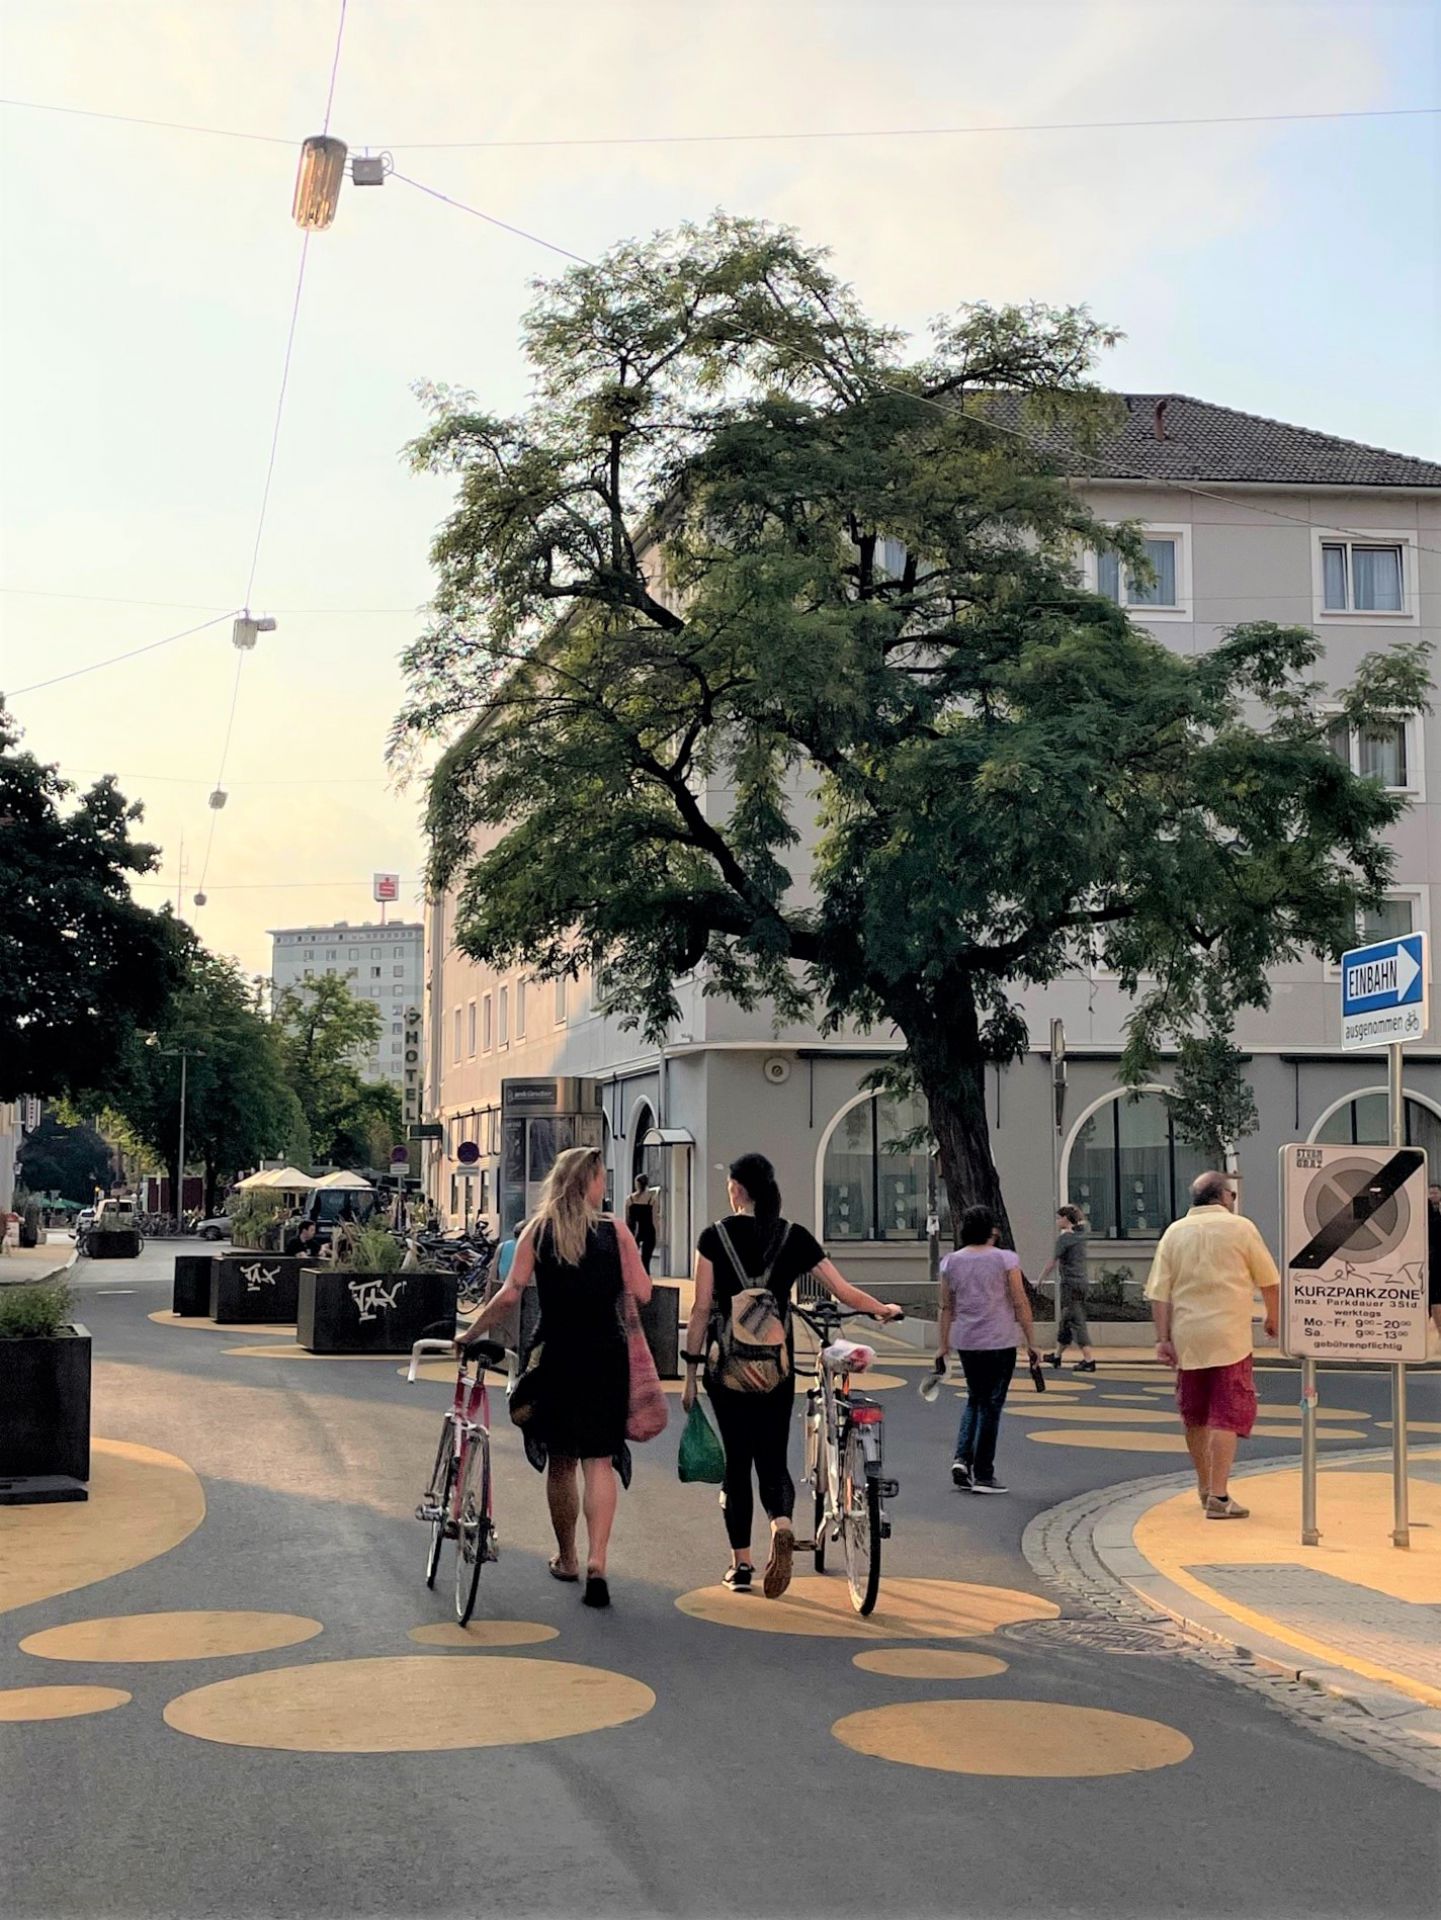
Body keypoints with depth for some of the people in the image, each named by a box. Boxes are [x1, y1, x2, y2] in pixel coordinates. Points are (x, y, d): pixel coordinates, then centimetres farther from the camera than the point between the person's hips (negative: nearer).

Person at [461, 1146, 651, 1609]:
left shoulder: (537, 1231, -1)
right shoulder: (614, 1232, -4)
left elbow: (510, 1295, -7)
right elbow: (641, 1294, -6)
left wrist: (471, 1333, 3)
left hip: (558, 1357, 2)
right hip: (606, 1358, -1)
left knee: (560, 1461, 16)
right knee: (599, 1460, 1)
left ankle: (567, 1558, 28)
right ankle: (596, 1560, -14)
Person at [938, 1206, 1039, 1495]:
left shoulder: (951, 1262, 3)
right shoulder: (1005, 1259, -7)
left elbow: (946, 1307, 6)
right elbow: (1020, 1304, -8)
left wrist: (943, 1344, 12)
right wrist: (1031, 1342, -2)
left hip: (964, 1341, 4)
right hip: (999, 1341, -4)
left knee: (975, 1400, 20)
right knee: (990, 1405, 4)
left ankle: (962, 1458, 4)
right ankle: (983, 1475, 7)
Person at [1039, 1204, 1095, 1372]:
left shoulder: (1064, 1238, -13)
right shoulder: (1080, 1235, 7)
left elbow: (1053, 1262, -10)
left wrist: (1041, 1279, 0)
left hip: (1070, 1282, -8)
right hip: (1083, 1280, 8)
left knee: (1076, 1321, -6)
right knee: (1066, 1320, 18)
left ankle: (1089, 1360, -11)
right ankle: (1057, 1356, 30)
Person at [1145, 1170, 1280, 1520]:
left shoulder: (1175, 1232, 7)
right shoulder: (1240, 1228, -2)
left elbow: (1159, 1293, 2)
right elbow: (1269, 1281, 5)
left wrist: (1163, 1339, 3)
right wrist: (1273, 1317, 22)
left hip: (1187, 1337, 4)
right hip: (1229, 1336, -4)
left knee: (1195, 1416, 18)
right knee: (1227, 1417, -2)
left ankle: (1206, 1487, 33)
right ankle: (1219, 1497, -8)